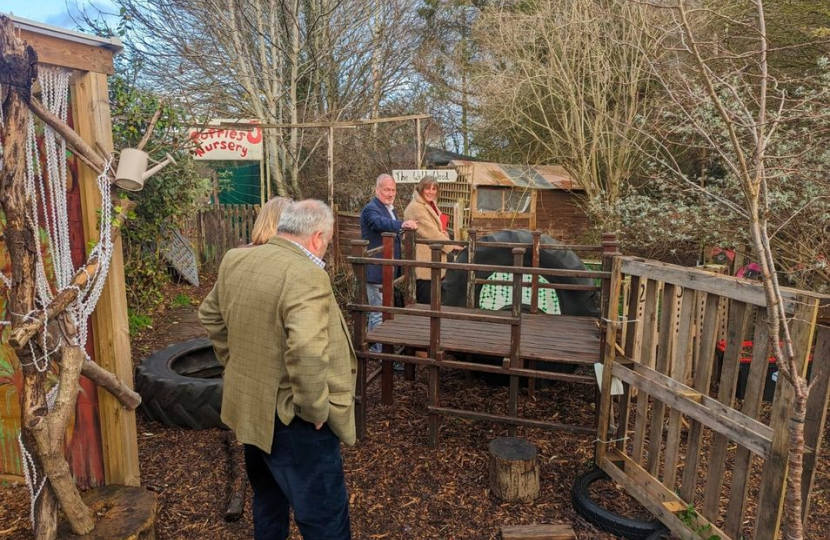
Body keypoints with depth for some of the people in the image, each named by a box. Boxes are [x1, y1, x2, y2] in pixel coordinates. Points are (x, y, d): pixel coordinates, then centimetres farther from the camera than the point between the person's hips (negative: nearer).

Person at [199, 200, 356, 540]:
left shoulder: (235, 261, 2)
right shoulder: (306, 275, -25)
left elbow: (210, 315, 16)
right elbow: (307, 352, -37)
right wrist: (316, 409, -23)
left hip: (249, 407, 9)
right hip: (292, 421, -8)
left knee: (267, 500, 29)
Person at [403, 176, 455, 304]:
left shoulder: (431, 206, 17)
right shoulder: (415, 208, -15)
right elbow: (430, 232, -18)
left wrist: (444, 234, -1)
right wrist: (451, 245, -9)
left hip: (432, 262, 10)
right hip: (424, 264, -10)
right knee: (425, 302, -5)